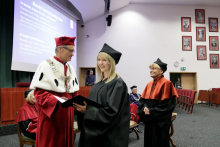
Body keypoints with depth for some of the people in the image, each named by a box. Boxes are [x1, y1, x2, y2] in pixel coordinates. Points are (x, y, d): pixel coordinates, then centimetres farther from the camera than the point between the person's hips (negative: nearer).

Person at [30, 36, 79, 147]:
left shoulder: (70, 68, 10)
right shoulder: (45, 65, -9)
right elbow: (39, 92, -14)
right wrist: (56, 101, -25)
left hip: (67, 114, 6)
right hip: (50, 114, -6)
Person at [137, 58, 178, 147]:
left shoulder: (166, 83, -13)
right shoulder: (149, 84, 8)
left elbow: (167, 103, -18)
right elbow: (143, 99, 11)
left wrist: (152, 111, -18)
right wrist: (145, 108, -10)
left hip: (160, 120, -6)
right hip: (149, 119, 7)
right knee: (149, 139, 15)